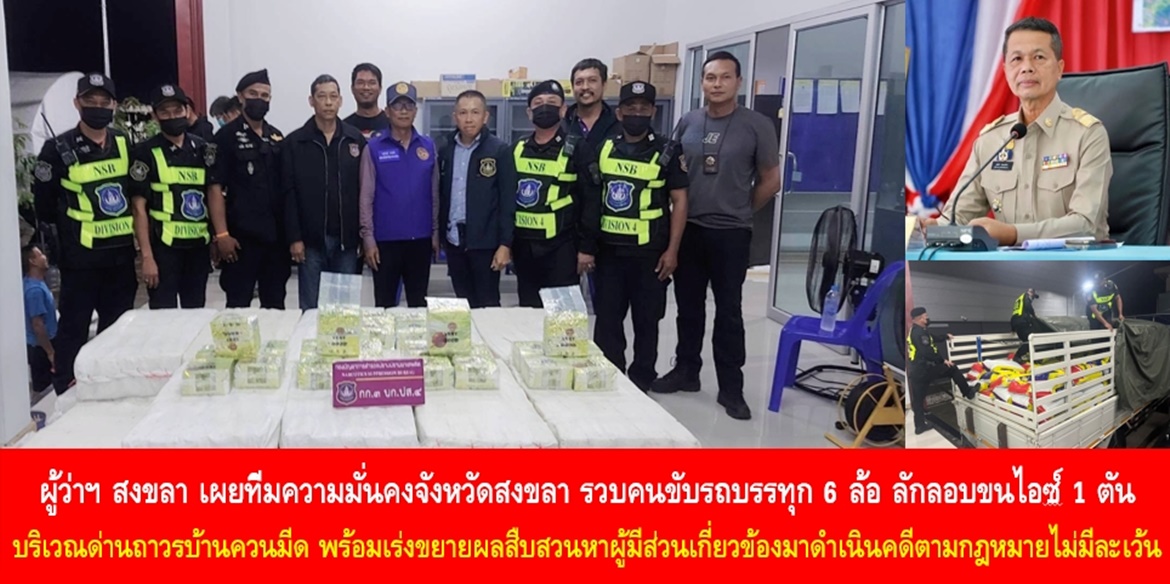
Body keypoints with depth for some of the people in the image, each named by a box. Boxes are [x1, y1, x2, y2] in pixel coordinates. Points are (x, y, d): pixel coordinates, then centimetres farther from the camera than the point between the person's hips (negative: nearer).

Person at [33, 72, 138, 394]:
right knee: (74, 328, 1)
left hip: (121, 254, 5)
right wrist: (73, 222, 6)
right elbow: (44, 204, -2)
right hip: (80, 258, -4)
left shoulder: (124, 144, 8)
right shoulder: (59, 148, -6)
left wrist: (132, 228, 7)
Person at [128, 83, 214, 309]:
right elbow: (139, 207, -6)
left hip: (199, 245, 4)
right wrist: (147, 256, -12)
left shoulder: (202, 149, 7)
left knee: (196, 313, 12)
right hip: (164, 247, -4)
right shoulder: (145, 153, -4)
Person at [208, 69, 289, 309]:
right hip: (242, 236, -5)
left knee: (275, 305, 11)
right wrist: (222, 234, -15)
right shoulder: (227, 136, -3)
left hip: (277, 235, 5)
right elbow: (215, 187, -8)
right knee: (238, 305, 2)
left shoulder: (277, 137, 12)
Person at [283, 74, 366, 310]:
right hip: (311, 240, -1)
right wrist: (294, 237, -8)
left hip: (347, 239, 1)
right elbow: (289, 193, -2)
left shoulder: (356, 140, 5)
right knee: (310, 308, 6)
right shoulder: (294, 142, 1)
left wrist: (364, 234, -1)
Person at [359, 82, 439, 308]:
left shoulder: (428, 146, 5)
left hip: (420, 239, 2)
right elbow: (366, 197, -4)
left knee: (419, 303, 11)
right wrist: (368, 237, -8)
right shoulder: (374, 148, -2)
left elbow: (434, 194, 8)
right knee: (385, 304, 7)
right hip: (386, 239, -2)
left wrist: (436, 232, 5)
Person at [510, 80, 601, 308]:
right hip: (524, 246, 5)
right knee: (528, 310, 12)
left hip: (561, 246, -5)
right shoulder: (517, 150, 10)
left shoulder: (577, 150, -5)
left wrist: (587, 247, -11)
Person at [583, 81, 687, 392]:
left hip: (649, 253, -3)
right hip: (609, 250, 3)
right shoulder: (603, 149, 7)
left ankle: (641, 383, 20)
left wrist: (672, 250, -10)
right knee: (606, 320, 8)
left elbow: (679, 202, -3)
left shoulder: (668, 152, -2)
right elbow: (590, 196, 12)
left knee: (646, 321, 8)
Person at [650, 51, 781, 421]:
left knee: (729, 313, 3)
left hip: (730, 234, -3)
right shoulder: (687, 123, 4)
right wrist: (678, 212, 10)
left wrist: (740, 211, 7)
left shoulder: (757, 126, -7)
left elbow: (770, 181, 0)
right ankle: (686, 371, 29)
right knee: (688, 307, 14)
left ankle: (731, 389, 11)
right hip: (688, 230, 4)